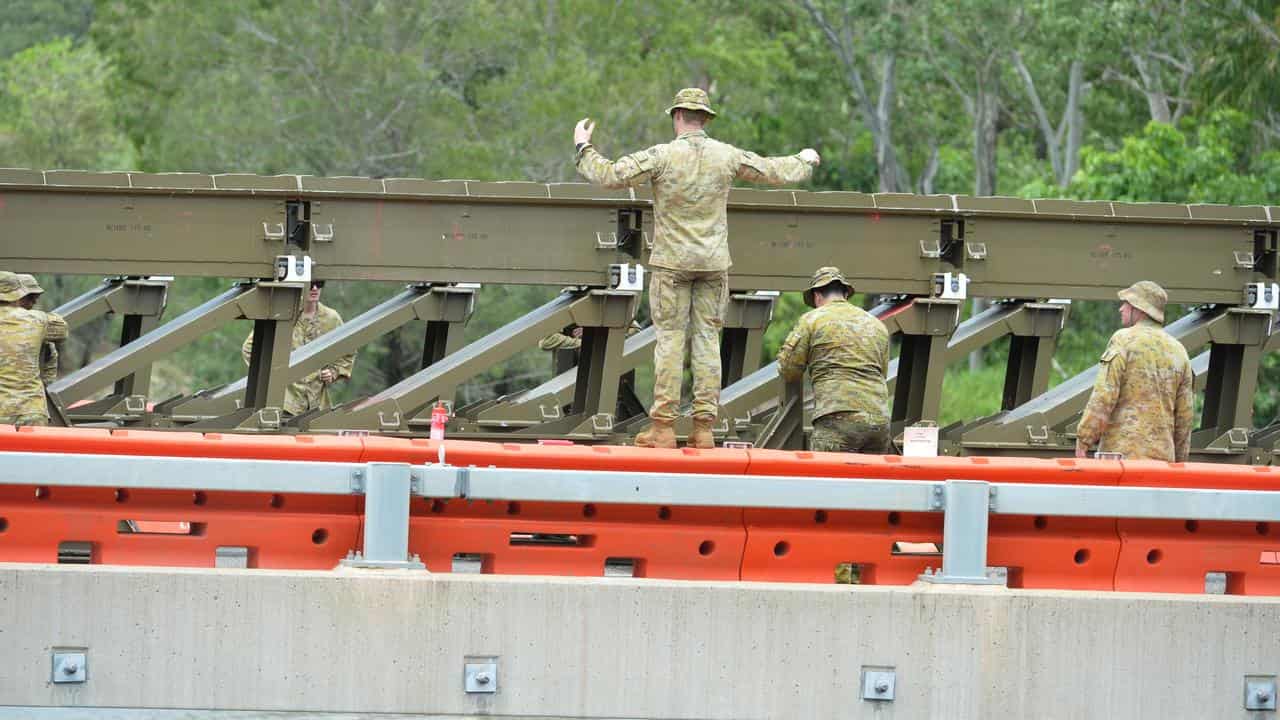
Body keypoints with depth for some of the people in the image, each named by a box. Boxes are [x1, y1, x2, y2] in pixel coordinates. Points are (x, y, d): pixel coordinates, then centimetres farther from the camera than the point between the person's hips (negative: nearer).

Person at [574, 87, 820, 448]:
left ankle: (663, 426, -4)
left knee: (670, 338, -2)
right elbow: (775, 172, 14)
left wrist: (583, 148, 7)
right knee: (707, 339, 5)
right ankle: (704, 426, 2)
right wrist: (805, 161, 35)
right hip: (713, 263, 3)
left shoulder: (662, 156, -10)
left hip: (671, 262, -3)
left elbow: (610, 175, -11)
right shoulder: (727, 156, 2)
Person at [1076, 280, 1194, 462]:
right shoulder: (1178, 351, 14)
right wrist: (1178, 460, 22)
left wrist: (1083, 440, -7)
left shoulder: (1124, 340, -4)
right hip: (1162, 455, 6)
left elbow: (1103, 397, -11)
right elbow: (1185, 413, 15)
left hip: (1122, 449, -6)